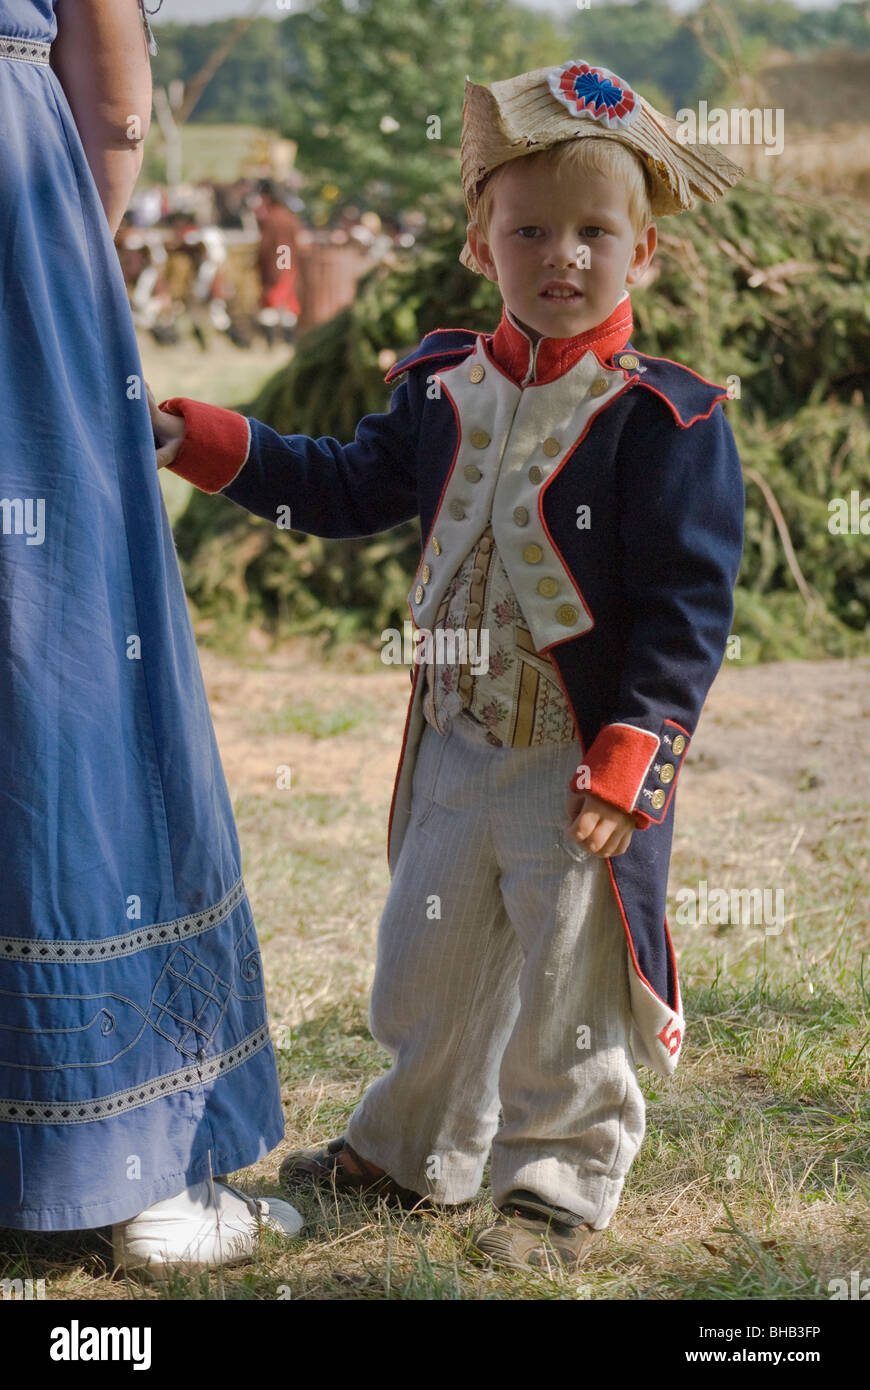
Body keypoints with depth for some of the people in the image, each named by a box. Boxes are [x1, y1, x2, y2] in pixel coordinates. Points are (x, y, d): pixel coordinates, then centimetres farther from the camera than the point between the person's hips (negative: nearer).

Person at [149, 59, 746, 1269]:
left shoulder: (666, 418, -14)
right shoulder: (445, 391, 3)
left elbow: (684, 609, -15)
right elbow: (347, 488, 15)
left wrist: (627, 764, -21)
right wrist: (196, 439, 8)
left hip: (585, 762, -6)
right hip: (454, 748, 6)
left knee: (568, 989, 5)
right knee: (424, 964, 18)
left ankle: (560, 1181, 24)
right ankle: (413, 1148, 39)